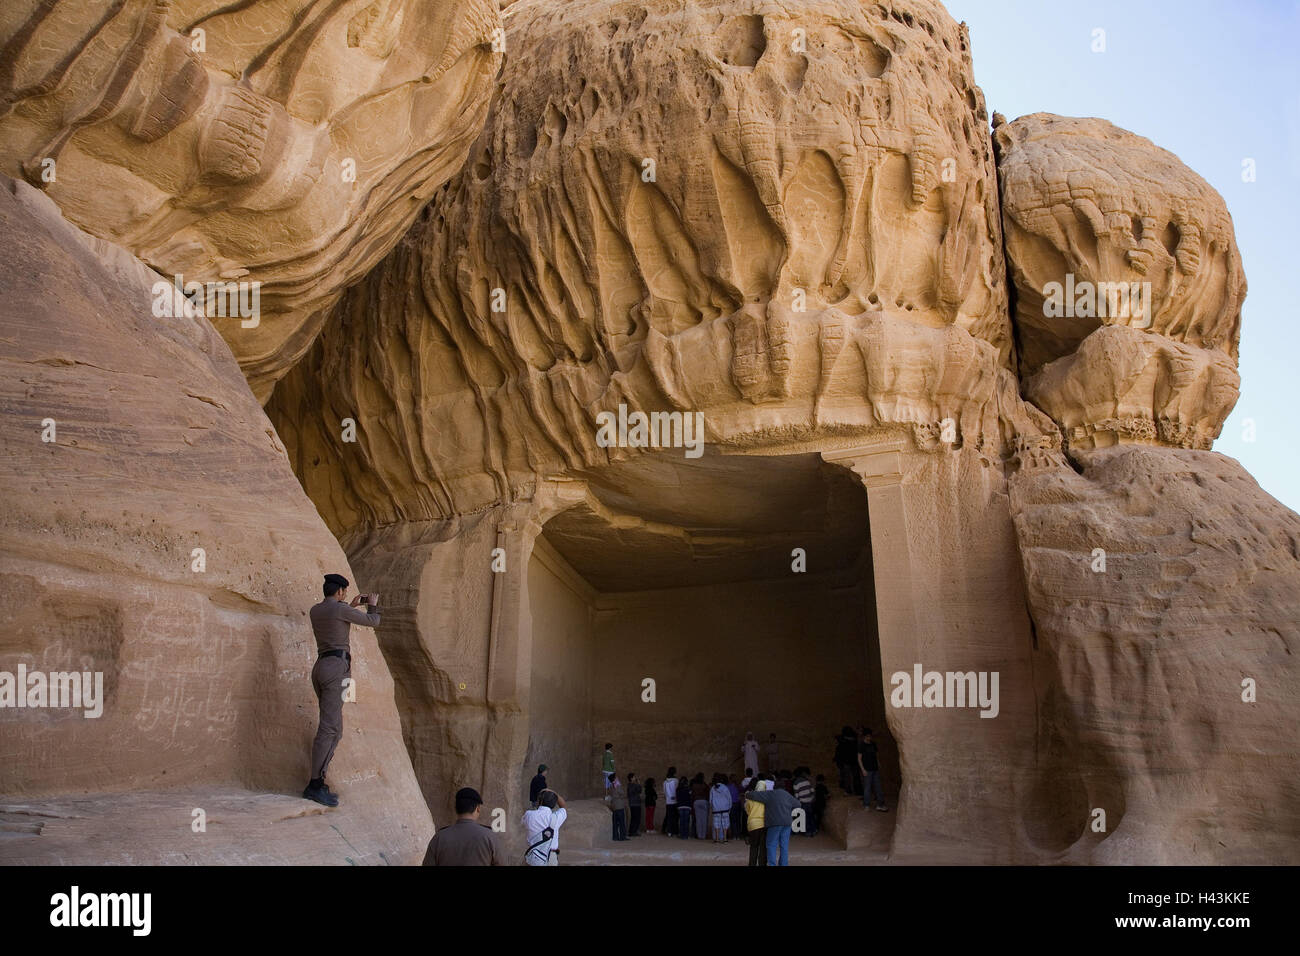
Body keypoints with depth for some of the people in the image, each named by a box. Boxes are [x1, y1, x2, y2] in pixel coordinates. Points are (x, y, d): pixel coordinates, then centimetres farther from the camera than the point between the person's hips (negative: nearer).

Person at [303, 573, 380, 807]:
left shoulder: (315, 610, 16)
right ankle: (315, 785, -15)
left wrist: (351, 605, 44)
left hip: (320, 667, 9)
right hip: (336, 667, -9)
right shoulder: (341, 609, -6)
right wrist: (372, 605, 23)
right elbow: (373, 621, 3)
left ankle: (318, 782, 7)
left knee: (334, 729, 11)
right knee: (329, 728, -12)